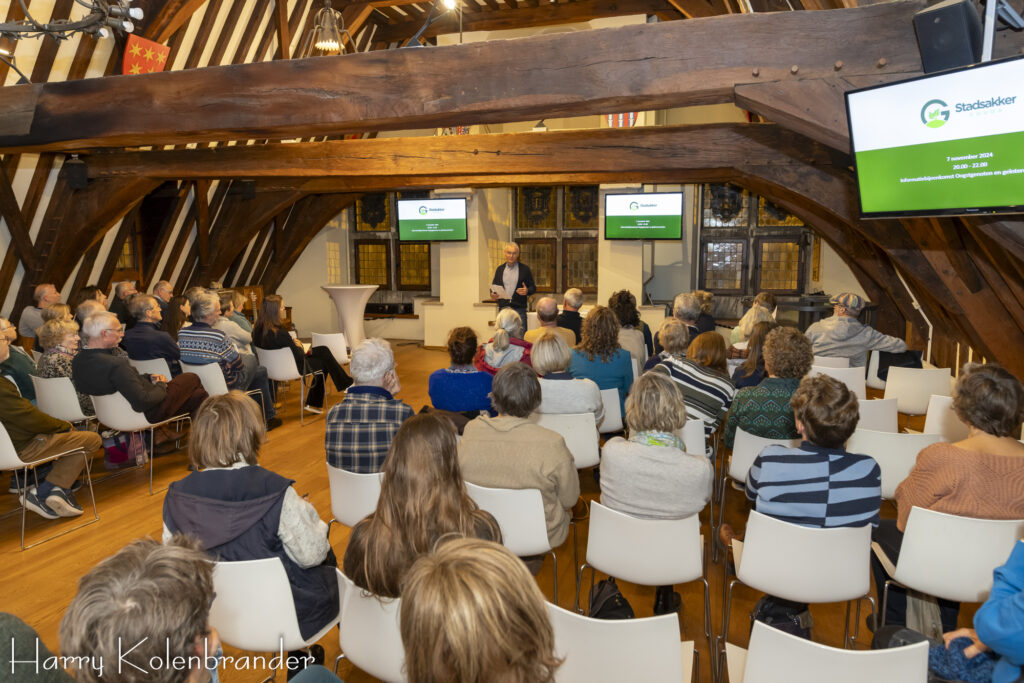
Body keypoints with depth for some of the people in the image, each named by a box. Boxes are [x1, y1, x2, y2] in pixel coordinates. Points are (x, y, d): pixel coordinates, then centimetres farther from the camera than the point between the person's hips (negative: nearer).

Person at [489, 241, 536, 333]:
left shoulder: (525, 269, 5)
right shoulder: (500, 269, 13)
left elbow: (533, 287, 6)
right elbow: (494, 286, 17)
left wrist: (527, 291, -16)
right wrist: (493, 295, -5)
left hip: (519, 309, -2)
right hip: (503, 308, 2)